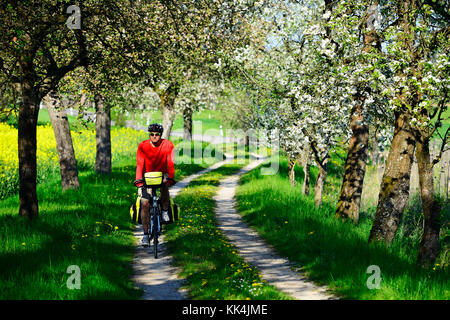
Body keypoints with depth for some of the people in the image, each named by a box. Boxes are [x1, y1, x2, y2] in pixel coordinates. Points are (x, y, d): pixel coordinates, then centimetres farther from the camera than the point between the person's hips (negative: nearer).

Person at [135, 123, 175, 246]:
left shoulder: (168, 145, -17)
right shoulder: (142, 146, -18)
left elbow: (170, 164, -24)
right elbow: (139, 166, -24)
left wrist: (170, 179, -40)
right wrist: (139, 184, -34)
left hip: (162, 174, 0)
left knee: (165, 185, -35)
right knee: (145, 203, -13)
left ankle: (165, 211, -11)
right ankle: (145, 234, -3)